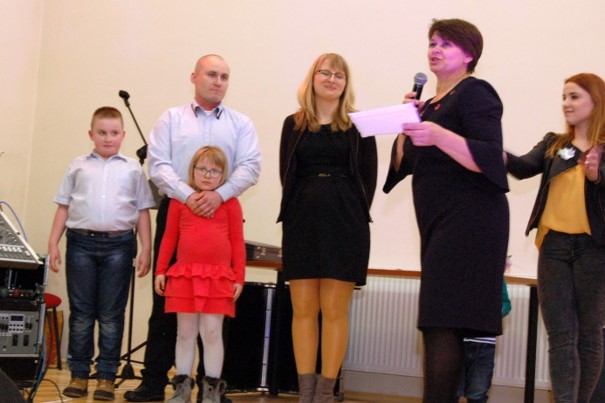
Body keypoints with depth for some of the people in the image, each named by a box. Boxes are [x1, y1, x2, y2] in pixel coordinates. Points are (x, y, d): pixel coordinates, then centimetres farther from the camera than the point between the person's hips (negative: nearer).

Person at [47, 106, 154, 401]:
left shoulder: (133, 169, 9)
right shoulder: (78, 167, 11)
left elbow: (142, 211, 8)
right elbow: (63, 207, 12)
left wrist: (146, 249, 1)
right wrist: (53, 243, 5)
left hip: (118, 245, -1)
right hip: (81, 243, 1)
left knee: (111, 314, 2)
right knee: (81, 311, 4)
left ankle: (106, 376, 8)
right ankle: (79, 374, 11)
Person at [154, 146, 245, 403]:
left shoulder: (230, 203, 4)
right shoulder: (179, 200, 8)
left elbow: (237, 242, 4)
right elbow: (169, 237, 10)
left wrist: (239, 277, 0)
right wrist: (160, 270, 7)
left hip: (218, 277, -1)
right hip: (184, 275, 2)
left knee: (212, 331, -1)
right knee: (185, 332, 7)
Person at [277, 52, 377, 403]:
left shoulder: (358, 125, 5)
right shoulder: (294, 124, 11)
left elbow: (368, 178, 4)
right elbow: (287, 174, 10)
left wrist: (353, 216, -3)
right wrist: (303, 212, 1)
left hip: (345, 225, -2)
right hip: (302, 224, 2)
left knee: (334, 311, -2)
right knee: (303, 309, 1)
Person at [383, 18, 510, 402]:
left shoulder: (474, 93, -4)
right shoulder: (433, 103, 20)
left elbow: (490, 160, -17)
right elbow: (403, 165, 20)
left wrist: (437, 135, -31)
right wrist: (407, 123, 5)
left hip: (468, 223, -9)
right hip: (441, 226, 9)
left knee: (442, 324, -16)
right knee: (444, 325, 7)